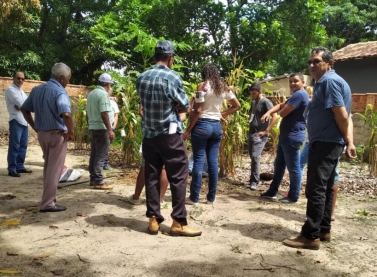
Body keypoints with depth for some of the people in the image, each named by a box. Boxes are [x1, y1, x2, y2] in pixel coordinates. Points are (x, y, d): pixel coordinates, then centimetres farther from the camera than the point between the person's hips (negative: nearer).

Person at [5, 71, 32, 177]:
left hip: (24, 120, 8)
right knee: (14, 146, -8)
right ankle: (12, 169, -5)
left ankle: (20, 166, 18)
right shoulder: (10, 90, -6)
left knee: (23, 145, 10)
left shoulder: (21, 91, 21)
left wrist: (21, 105, -10)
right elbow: (21, 103, -17)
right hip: (16, 120, -8)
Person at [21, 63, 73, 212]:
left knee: (48, 167, 20)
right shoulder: (59, 92, -16)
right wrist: (71, 132, -18)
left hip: (42, 134, 8)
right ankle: (48, 203, 5)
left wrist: (34, 127, 14)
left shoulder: (37, 89, 9)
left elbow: (24, 109, 14)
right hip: (57, 134, -8)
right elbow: (66, 115, -31)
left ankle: (49, 197, 30)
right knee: (54, 169, 1)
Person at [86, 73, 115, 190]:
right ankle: (98, 182, -5)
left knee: (94, 154, 13)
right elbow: (104, 113, -21)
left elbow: (88, 113, 18)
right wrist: (110, 130, -19)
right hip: (101, 128, -9)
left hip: (92, 128, 9)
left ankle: (93, 178, 19)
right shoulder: (103, 94, -14)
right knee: (100, 156, -6)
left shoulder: (91, 93, 13)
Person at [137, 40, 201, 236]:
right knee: (178, 176, 1)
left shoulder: (142, 78, 6)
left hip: (149, 134, 6)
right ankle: (179, 222, 3)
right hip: (169, 134, -5)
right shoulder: (172, 77, -9)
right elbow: (185, 107, -2)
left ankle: (153, 220, 13)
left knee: (151, 176, 9)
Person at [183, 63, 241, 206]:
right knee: (213, 161, 7)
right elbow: (237, 105, 16)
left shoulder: (203, 86, -7)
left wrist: (187, 130, -8)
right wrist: (222, 114, 14)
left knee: (199, 161, -2)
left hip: (202, 125, -5)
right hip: (217, 126, 5)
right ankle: (211, 197, 13)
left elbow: (198, 111, -12)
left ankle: (194, 198, 3)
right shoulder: (224, 87, 9)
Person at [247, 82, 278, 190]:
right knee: (252, 157, 11)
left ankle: (255, 181, -9)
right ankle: (253, 179, 20)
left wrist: (266, 131, -19)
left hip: (259, 134, -8)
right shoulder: (253, 102, 15)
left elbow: (275, 116, -19)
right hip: (251, 133, 8)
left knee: (255, 156, -15)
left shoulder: (266, 102, -10)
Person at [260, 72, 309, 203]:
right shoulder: (296, 95, 21)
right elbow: (280, 105, 14)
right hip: (286, 135, 11)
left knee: (293, 167, -1)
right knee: (279, 165, 15)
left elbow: (283, 113, -19)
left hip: (292, 136, -11)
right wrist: (268, 112, -5)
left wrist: (281, 110, 6)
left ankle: (293, 196, 8)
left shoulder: (299, 95, -15)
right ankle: (272, 192, 24)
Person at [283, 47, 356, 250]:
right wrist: (349, 142, 12)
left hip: (325, 143, -11)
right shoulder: (330, 81, 20)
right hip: (328, 143, 11)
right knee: (325, 188, 14)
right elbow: (345, 116, 18)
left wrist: (347, 140, -8)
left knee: (315, 190, -9)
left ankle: (310, 236, -4)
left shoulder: (328, 81, -13)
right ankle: (324, 230, 22)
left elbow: (341, 115, -20)